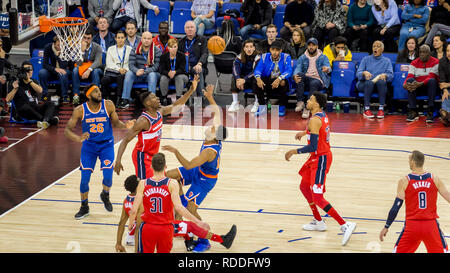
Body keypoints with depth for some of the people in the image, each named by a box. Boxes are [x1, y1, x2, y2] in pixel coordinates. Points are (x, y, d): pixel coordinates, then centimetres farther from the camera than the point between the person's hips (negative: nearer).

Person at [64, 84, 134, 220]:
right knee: (84, 179, -2)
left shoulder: (108, 105, -13)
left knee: (108, 176, -14)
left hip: (106, 144, 0)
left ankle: (105, 196, 21)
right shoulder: (80, 110, -15)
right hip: (89, 146, 0)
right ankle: (84, 208, 21)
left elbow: (115, 122, 2)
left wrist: (125, 126, -20)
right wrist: (78, 138, -31)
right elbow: (67, 130, -11)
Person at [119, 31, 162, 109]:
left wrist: (145, 71, -31)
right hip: (138, 75, 2)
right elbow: (131, 64, -8)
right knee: (129, 73, -25)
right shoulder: (135, 50, 0)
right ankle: (125, 100, -30)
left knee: (152, 75, -35)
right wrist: (137, 71, -31)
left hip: (151, 74, -2)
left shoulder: (157, 51, -7)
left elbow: (156, 67, -15)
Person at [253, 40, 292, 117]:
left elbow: (289, 71, -19)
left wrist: (279, 79, -38)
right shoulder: (265, 57, 2)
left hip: (280, 83, -2)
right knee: (257, 81, -25)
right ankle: (262, 107, -12)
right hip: (267, 83, 2)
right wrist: (258, 78, -32)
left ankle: (282, 107, -13)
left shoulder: (286, 57, -5)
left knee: (283, 82, -35)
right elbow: (258, 69, -9)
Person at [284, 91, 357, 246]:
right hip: (320, 156, 10)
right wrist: (305, 132, 36)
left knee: (317, 198, -10)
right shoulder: (323, 115, 5)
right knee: (304, 187, 24)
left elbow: (312, 147, -27)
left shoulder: (314, 120, -25)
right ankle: (318, 222, 34)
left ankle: (345, 225, -14)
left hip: (320, 159, -10)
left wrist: (294, 152, -16)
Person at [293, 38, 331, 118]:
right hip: (305, 80, 2)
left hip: (317, 80, -2)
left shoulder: (323, 57, 8)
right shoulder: (302, 58, 13)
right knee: (299, 74, -31)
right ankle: (300, 102, -33)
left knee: (314, 83, -37)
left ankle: (308, 108, -38)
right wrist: (295, 75, -27)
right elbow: (298, 68, -2)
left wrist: (327, 69, -38)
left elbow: (328, 68, -10)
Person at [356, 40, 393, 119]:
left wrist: (385, 75, -22)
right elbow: (358, 74, 4)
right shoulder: (366, 59, 17)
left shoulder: (387, 61, 17)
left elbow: (391, 76, 2)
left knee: (381, 81, -36)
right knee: (369, 82, -37)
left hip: (380, 86, 0)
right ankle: (366, 109, -35)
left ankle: (381, 109, -35)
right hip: (365, 84, 0)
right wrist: (364, 73, -20)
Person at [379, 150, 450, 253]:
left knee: (398, 251, 15)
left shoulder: (404, 181, -4)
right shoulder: (435, 179, 0)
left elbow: (396, 207, -4)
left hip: (412, 226, -1)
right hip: (431, 225, 1)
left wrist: (386, 227, 4)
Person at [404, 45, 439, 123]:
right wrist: (405, 84, -32)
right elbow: (409, 76, -8)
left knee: (432, 80, -35)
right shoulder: (414, 63, 5)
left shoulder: (435, 62, -5)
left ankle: (430, 112, -38)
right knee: (410, 80, -27)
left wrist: (421, 83, -37)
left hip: (431, 87, -2)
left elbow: (431, 76, -19)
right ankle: (413, 112, -32)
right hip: (417, 88, 2)